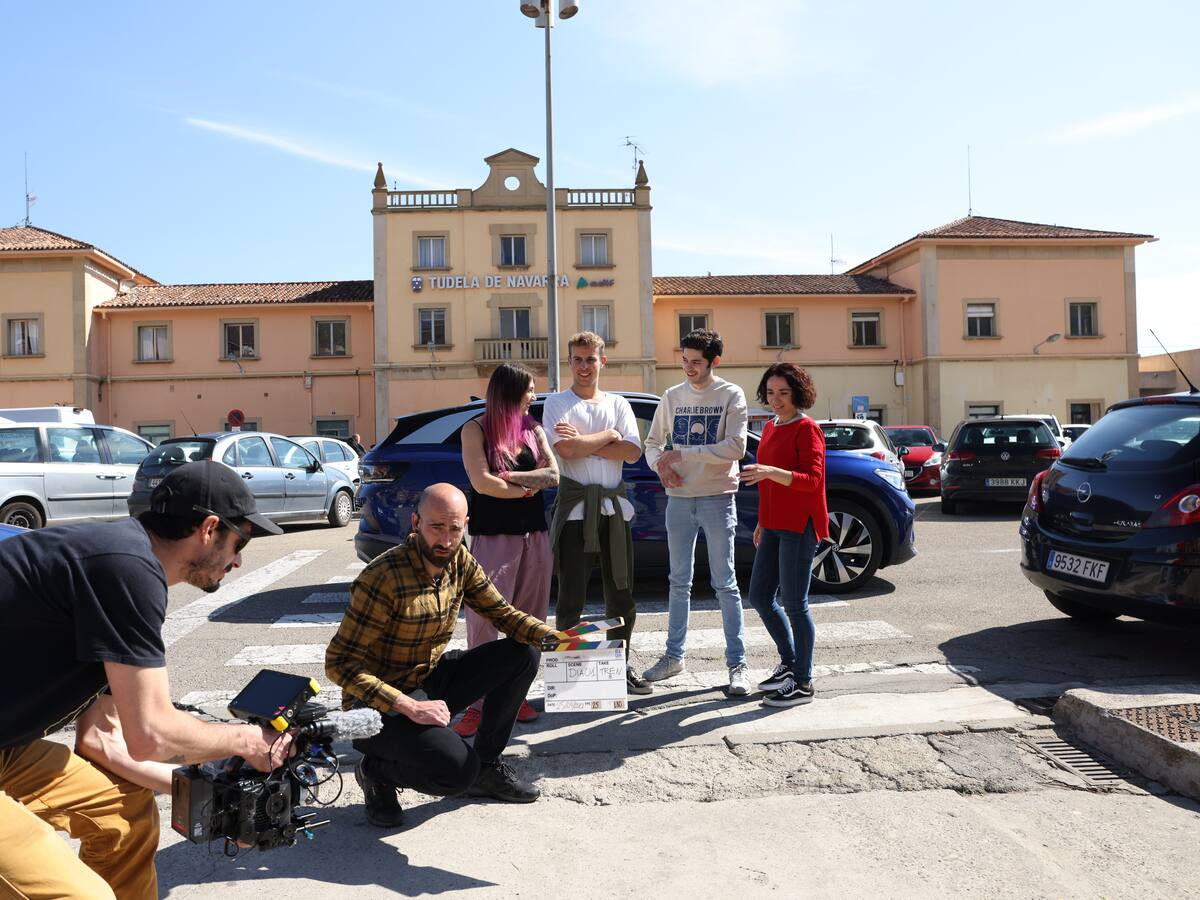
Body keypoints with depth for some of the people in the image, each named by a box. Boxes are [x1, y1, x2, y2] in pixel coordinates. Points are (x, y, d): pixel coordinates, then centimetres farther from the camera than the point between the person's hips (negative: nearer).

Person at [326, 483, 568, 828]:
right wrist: (409, 707, -31)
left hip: (432, 679, 7)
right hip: (381, 704, -7)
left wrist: (548, 635, -17)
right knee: (459, 768, -29)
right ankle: (377, 771, 4)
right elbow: (339, 663, -24)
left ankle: (486, 765, 10)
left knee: (523, 655, -6)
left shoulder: (460, 560, -5)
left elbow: (501, 612, 3)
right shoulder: (381, 578, -26)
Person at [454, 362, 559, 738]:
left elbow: (553, 475, 0)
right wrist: (528, 488, -3)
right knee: (483, 619, -8)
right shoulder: (476, 430, -2)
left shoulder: (533, 428, 11)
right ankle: (477, 704, -1)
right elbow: (482, 483, -13)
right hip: (493, 535, -5)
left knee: (528, 620, 6)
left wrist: (509, 477, -11)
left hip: (534, 534, 5)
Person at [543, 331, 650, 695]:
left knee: (621, 595, 10)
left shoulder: (618, 403, 13)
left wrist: (583, 441, -8)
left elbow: (633, 452, -2)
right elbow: (566, 450, -14)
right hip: (574, 508, -4)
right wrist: (608, 436, -4)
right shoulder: (557, 403, 3)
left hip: (614, 506, 4)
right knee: (570, 598, 1)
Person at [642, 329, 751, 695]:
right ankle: (674, 655, 23)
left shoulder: (731, 395, -3)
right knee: (679, 582, 12)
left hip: (717, 499, -4)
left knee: (725, 584, 0)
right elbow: (652, 443, 13)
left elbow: (736, 447, -15)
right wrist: (661, 466, -9)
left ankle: (737, 663, 8)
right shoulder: (672, 396, 9)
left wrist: (681, 453, -16)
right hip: (679, 499, 4)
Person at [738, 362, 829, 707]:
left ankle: (803, 684, 8)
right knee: (760, 597, 11)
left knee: (793, 603, -4)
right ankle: (789, 663, 28)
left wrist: (770, 472, -33)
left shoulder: (807, 429, -9)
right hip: (774, 524, 9)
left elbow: (812, 479, -19)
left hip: (799, 525, -9)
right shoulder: (769, 428, 16)